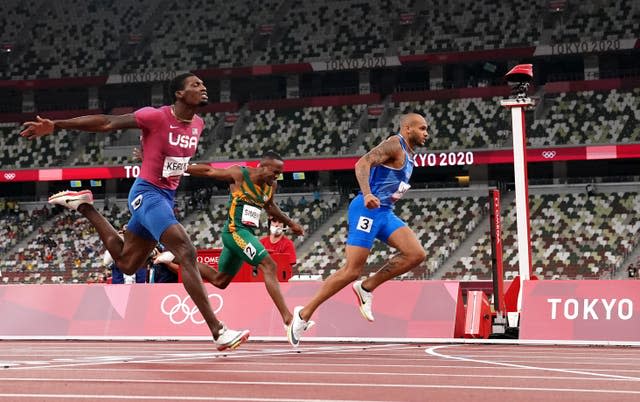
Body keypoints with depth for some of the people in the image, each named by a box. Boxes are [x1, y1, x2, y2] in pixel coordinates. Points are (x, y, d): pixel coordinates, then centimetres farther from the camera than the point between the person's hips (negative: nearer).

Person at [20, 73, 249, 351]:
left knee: (126, 263, 20)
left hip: (166, 197, 9)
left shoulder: (197, 124, 4)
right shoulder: (156, 117, -17)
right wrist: (55, 125, -13)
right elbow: (106, 123, -13)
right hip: (147, 193, -9)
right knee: (187, 253, -22)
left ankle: (84, 206, 36)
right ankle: (218, 332, -25)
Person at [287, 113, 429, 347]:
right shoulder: (394, 145, -9)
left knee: (416, 254, -9)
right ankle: (304, 313, -2)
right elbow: (362, 163, -23)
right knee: (352, 271, -11)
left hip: (384, 212, 9)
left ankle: (367, 288, 1)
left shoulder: (408, 154, 21)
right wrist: (367, 194, -36)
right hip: (367, 209, -9)